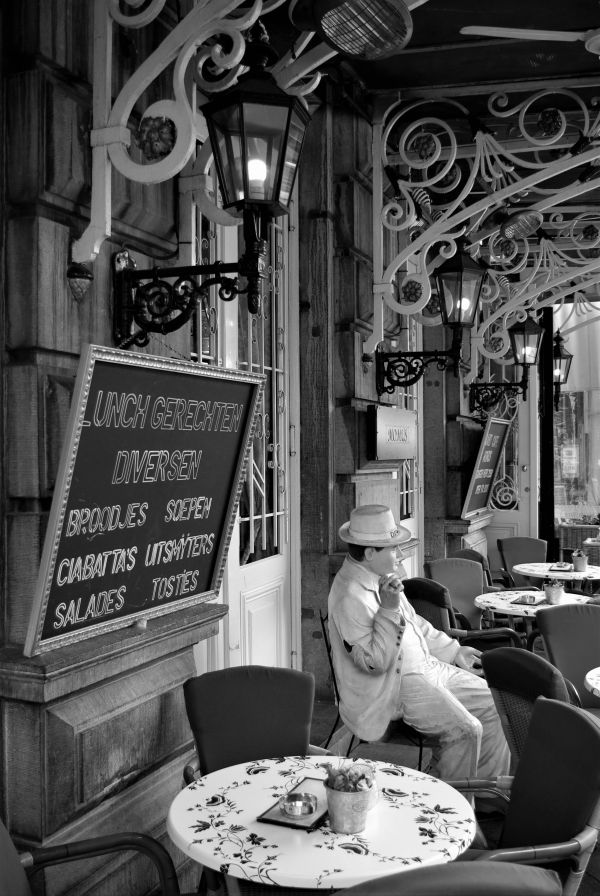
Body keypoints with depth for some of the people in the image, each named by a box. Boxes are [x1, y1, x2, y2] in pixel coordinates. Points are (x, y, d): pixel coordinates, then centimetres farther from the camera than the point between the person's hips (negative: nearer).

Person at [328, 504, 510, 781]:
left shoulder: (383, 576, 8)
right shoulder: (350, 597, -23)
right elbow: (375, 663, -28)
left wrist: (454, 651, 20)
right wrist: (389, 609, -35)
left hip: (425, 665, 10)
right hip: (394, 686, -10)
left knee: (494, 704, 5)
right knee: (465, 729, -23)